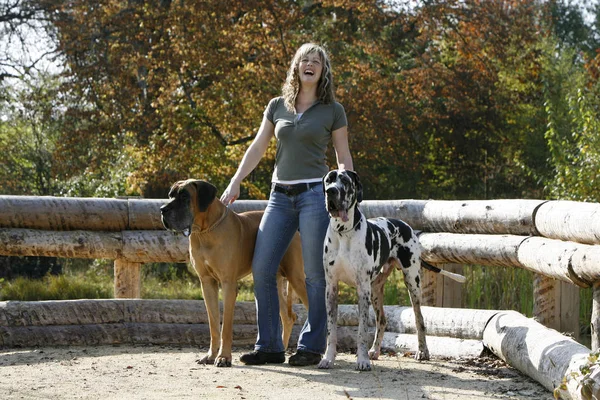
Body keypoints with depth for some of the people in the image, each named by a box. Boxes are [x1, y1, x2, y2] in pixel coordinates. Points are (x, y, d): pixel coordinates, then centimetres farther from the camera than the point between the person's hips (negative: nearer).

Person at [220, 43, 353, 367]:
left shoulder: (332, 110, 4)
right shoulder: (277, 106, 13)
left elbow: (344, 158, 7)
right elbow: (258, 148, 15)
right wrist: (235, 183, 6)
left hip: (315, 193, -4)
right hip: (280, 195, 4)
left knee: (315, 273, -4)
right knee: (261, 269, -3)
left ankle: (311, 346, 4)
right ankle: (269, 347, 5)